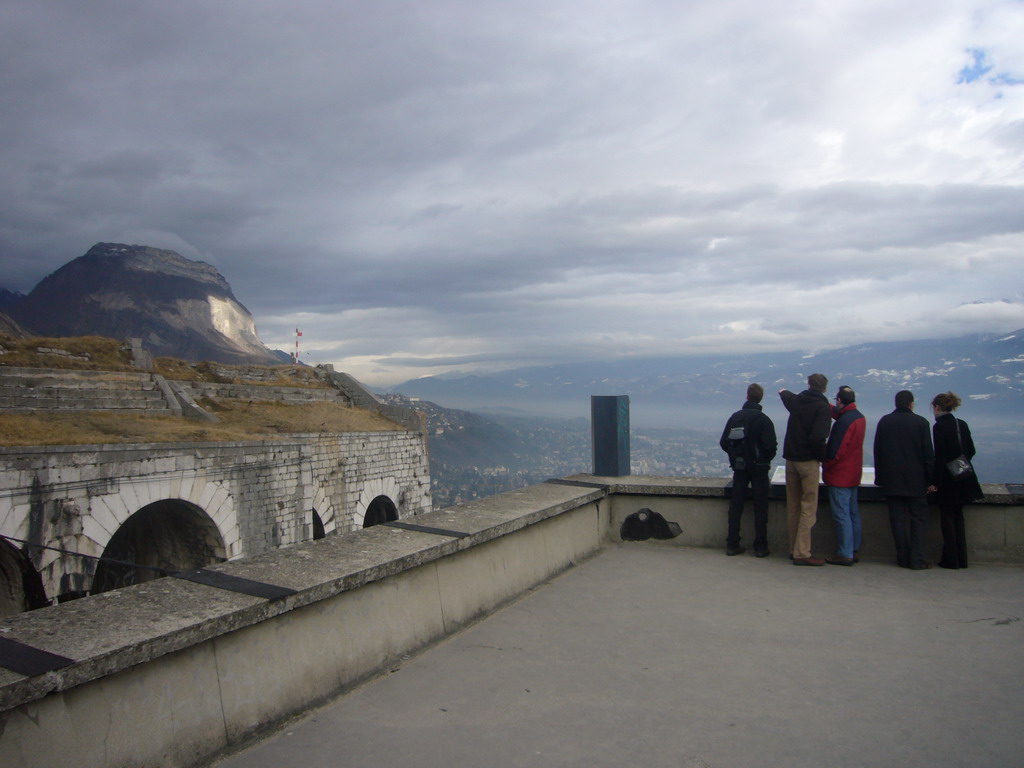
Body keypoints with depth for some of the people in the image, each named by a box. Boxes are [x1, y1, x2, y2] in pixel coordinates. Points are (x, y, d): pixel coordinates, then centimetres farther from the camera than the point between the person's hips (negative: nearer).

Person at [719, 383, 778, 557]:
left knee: (735, 506, 8)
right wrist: (767, 458, 4)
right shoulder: (763, 419, -12)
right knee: (760, 507, 5)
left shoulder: (735, 417, 1)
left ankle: (732, 544, 10)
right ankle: (760, 546, 6)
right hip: (759, 467, -4)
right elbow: (771, 446, -16)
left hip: (739, 466, 4)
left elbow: (723, 443, 1)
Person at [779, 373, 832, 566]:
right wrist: (823, 457, -8)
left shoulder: (796, 400, 7)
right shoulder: (822, 407, -13)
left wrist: (783, 391, 56)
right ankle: (802, 553, -5)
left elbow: (786, 396, 33)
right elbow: (817, 438, -24)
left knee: (793, 507, 14)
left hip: (790, 459, 7)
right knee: (808, 508, -3)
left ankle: (794, 549, 21)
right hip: (808, 461, -6)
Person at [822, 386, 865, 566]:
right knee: (853, 513, 14)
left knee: (841, 515, -5)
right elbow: (837, 413, 26)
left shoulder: (845, 421, -22)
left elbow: (835, 451, -22)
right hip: (854, 475, 9)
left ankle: (845, 554, -2)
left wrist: (825, 465, -6)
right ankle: (854, 550, 22)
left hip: (839, 476, -9)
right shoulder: (859, 417, 7)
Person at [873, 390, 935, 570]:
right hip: (916, 480, -2)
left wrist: (880, 477, 13)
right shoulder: (920, 422, -5)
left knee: (898, 519, 5)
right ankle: (917, 560, 0)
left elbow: (877, 451, 7)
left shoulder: (884, 422, 4)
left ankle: (903, 558, 7)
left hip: (892, 481, 2)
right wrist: (931, 480, 0)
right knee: (918, 519, 5)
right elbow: (928, 453, -5)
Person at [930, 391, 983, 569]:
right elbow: (971, 450, 11)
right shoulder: (962, 424, 6)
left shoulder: (939, 427, -16)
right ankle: (962, 559, 20)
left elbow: (940, 456, -18)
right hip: (964, 480, 7)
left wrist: (935, 482, -14)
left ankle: (951, 559, 7)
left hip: (947, 480, -7)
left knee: (947, 518, 3)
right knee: (958, 516, 16)